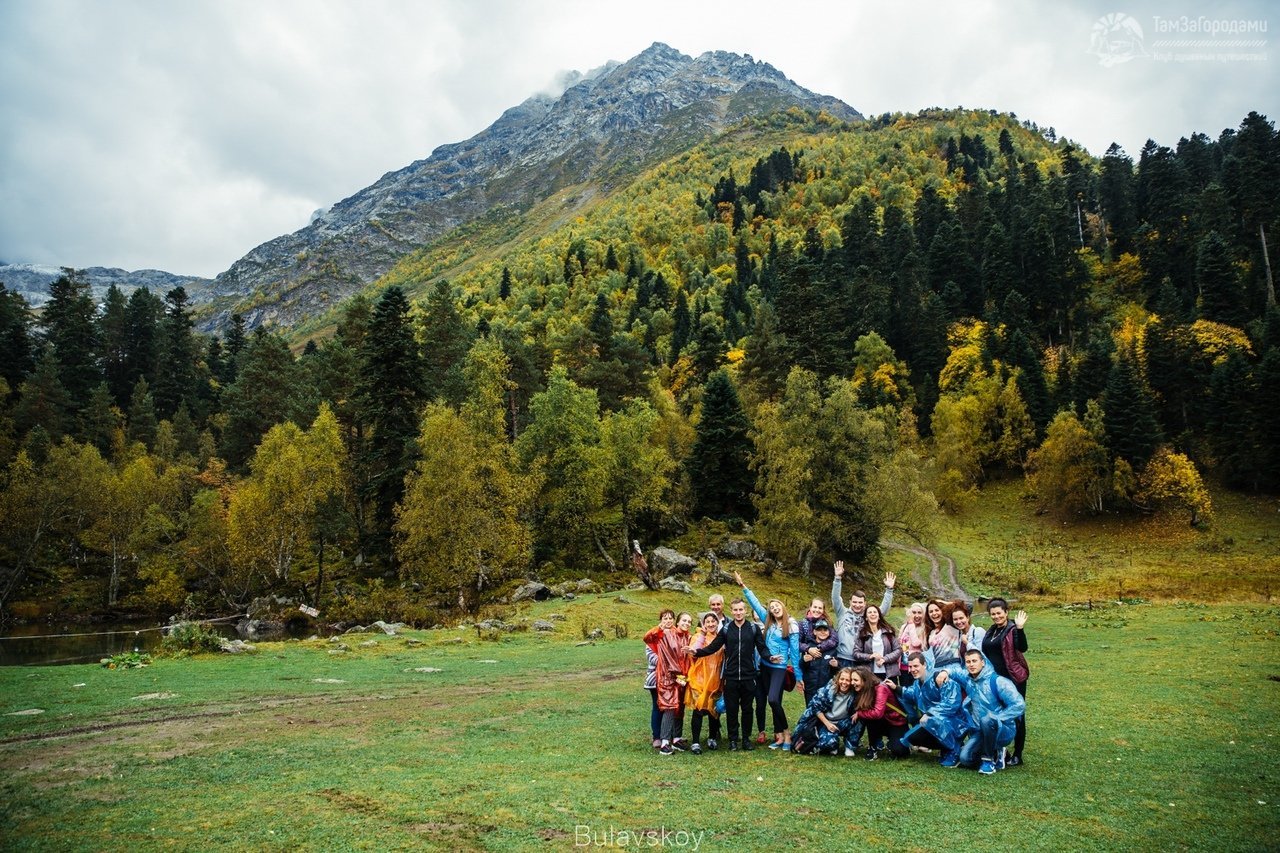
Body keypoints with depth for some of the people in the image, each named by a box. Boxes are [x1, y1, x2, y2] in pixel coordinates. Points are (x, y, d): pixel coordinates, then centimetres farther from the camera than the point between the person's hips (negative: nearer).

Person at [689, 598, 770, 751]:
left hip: (748, 676, -1)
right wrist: (697, 652, -11)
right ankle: (733, 739, 17)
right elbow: (713, 647, 3)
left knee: (747, 709, 8)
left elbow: (762, 648, -1)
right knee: (731, 709, 5)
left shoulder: (754, 628, 1)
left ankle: (746, 738, 21)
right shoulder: (726, 629, 4)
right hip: (730, 677, 1)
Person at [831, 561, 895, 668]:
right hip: (844, 660, -2)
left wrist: (889, 589, -5)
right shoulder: (843, 613, 5)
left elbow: (884, 607, 6)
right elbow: (835, 598, -6)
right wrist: (838, 578, -15)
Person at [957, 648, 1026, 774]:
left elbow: (1019, 706, -18)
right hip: (980, 732, 5)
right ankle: (995, 752, 12)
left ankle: (989, 759, -14)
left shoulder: (997, 681, -14)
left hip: (1003, 730, -5)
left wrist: (994, 720, -21)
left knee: (987, 719, -37)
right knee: (965, 758, -17)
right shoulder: (968, 680, 3)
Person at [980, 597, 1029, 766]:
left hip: (1014, 678, -8)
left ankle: (1017, 755, 8)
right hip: (995, 679, 8)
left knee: (1016, 715, 1)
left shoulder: (1012, 629, -10)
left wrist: (1020, 629, -36)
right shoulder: (992, 631, 13)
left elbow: (1022, 648, -26)